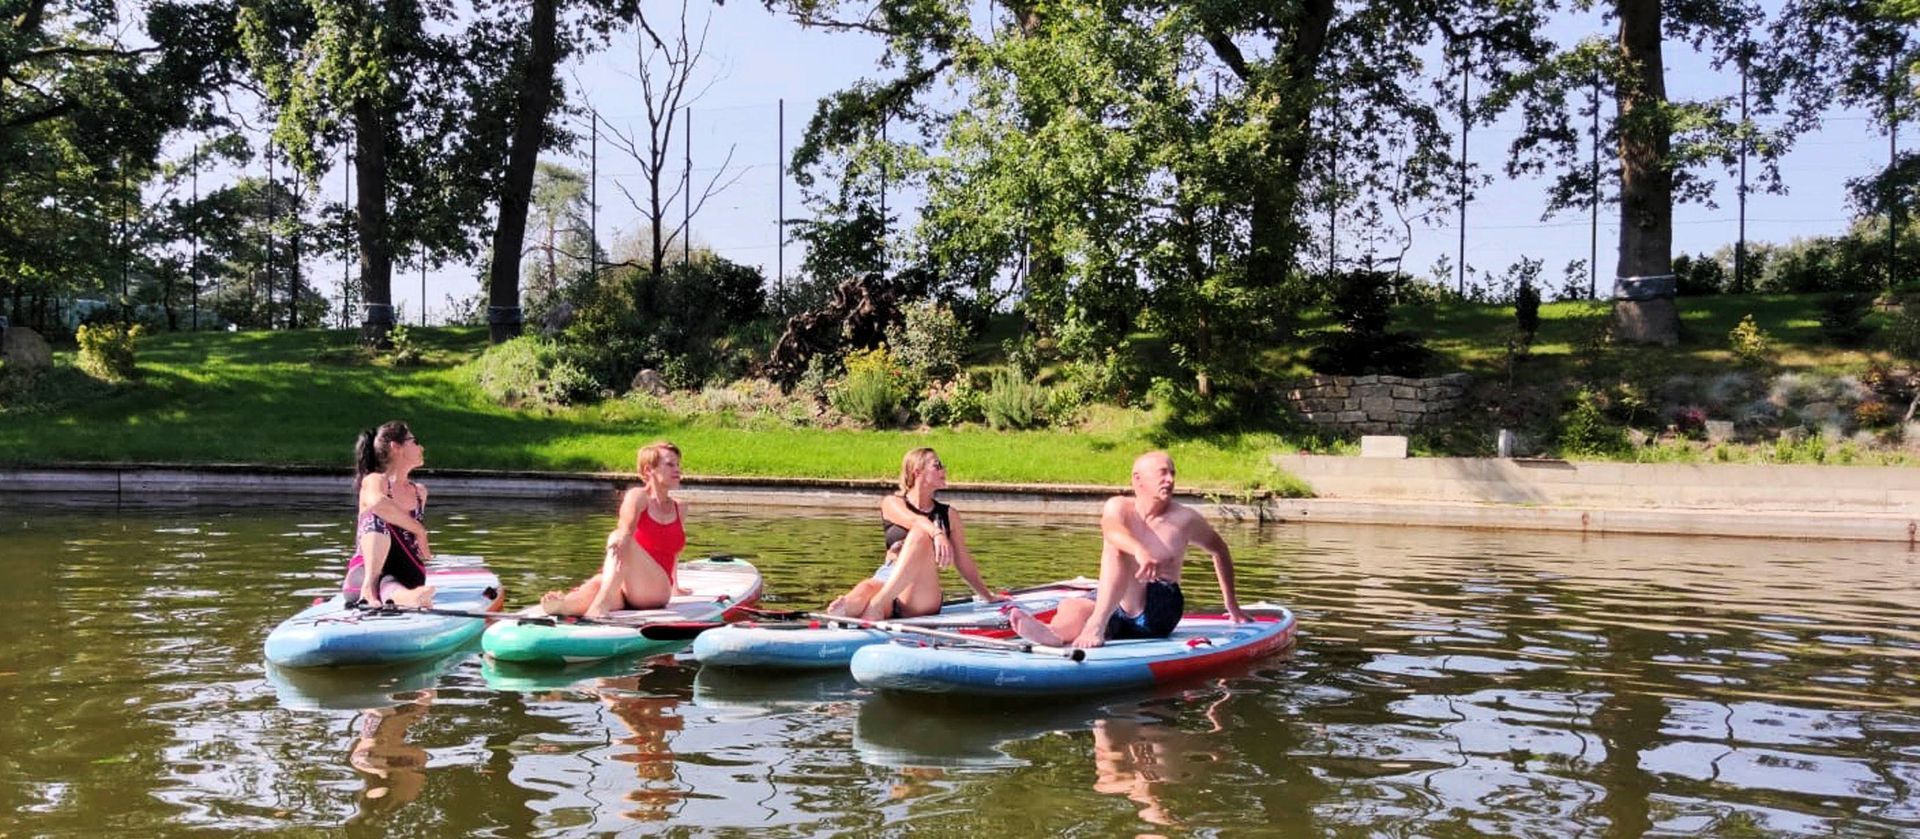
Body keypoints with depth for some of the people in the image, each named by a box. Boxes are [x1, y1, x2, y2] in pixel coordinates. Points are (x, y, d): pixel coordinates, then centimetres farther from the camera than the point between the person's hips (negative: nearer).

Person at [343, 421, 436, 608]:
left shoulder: (420, 492, 17)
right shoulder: (374, 481, -2)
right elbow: (377, 503, -27)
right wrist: (419, 530, -21)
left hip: (408, 579, 3)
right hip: (365, 572, -3)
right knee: (378, 519, -32)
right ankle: (369, 585, -51)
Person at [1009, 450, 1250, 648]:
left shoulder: (1185, 519, 4)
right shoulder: (1118, 507, 3)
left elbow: (1220, 550, 21)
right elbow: (1111, 529, -23)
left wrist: (1232, 605, 25)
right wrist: (1140, 551, -45)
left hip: (1161, 610, -2)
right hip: (1114, 608, 3)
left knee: (1115, 549, -27)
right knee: (1069, 608, -29)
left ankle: (1097, 624, -49)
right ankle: (1055, 633, -64)